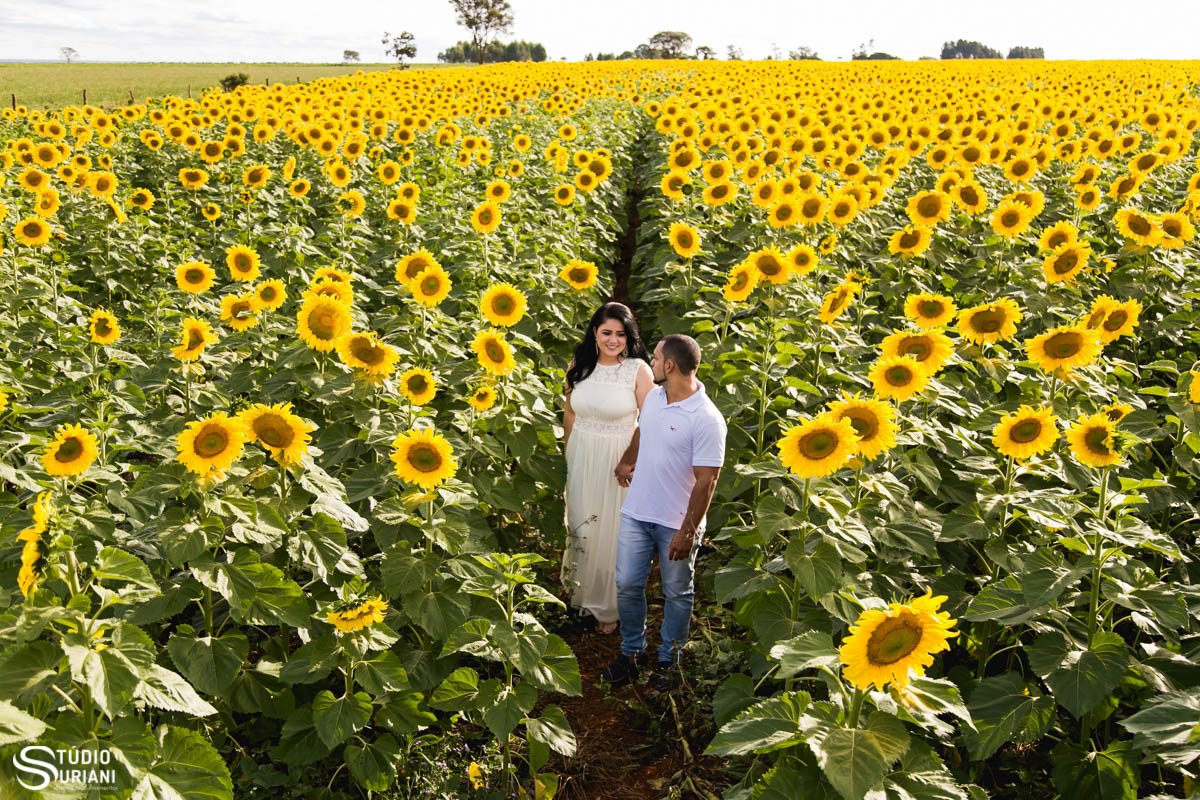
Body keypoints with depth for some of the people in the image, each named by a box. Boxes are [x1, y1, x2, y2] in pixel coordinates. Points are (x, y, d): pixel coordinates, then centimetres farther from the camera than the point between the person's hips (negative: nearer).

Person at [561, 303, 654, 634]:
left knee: (612, 531, 7)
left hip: (619, 459, -4)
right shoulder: (578, 366, -1)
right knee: (581, 523, 17)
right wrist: (569, 452, 13)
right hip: (581, 457, 4)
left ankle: (608, 606, 27)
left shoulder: (638, 370, -13)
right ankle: (581, 592, 40)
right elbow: (570, 412, 10)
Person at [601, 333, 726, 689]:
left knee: (676, 594, 12)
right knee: (627, 585, 10)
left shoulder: (706, 419, -23)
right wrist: (626, 462, 38)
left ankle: (669, 659, 31)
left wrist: (688, 532, -20)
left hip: (677, 524, -6)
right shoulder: (654, 396, 1)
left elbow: (706, 481, -21)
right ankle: (632, 650, 31)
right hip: (637, 513, 6)